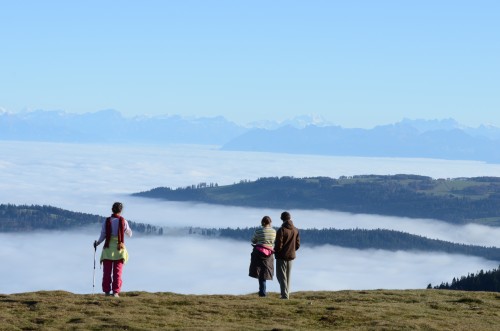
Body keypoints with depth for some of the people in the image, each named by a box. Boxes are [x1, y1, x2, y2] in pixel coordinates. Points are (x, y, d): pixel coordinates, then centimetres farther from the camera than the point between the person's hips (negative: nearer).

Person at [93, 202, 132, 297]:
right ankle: (116, 291, -4)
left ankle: (107, 291, 7)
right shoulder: (123, 221, -3)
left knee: (107, 271, 6)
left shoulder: (106, 221, -3)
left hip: (108, 248, 0)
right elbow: (129, 234, 7)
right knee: (117, 272, 2)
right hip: (119, 248, 0)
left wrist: (97, 243, 15)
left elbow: (103, 236, -3)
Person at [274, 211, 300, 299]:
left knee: (281, 276, -1)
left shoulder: (281, 230, -16)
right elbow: (298, 244, 4)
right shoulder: (296, 230, 2)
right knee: (288, 276, 15)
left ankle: (285, 295, -8)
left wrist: (275, 251, 2)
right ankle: (287, 294, 17)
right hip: (291, 256, 6)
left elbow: (278, 245, -17)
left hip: (282, 256, -6)